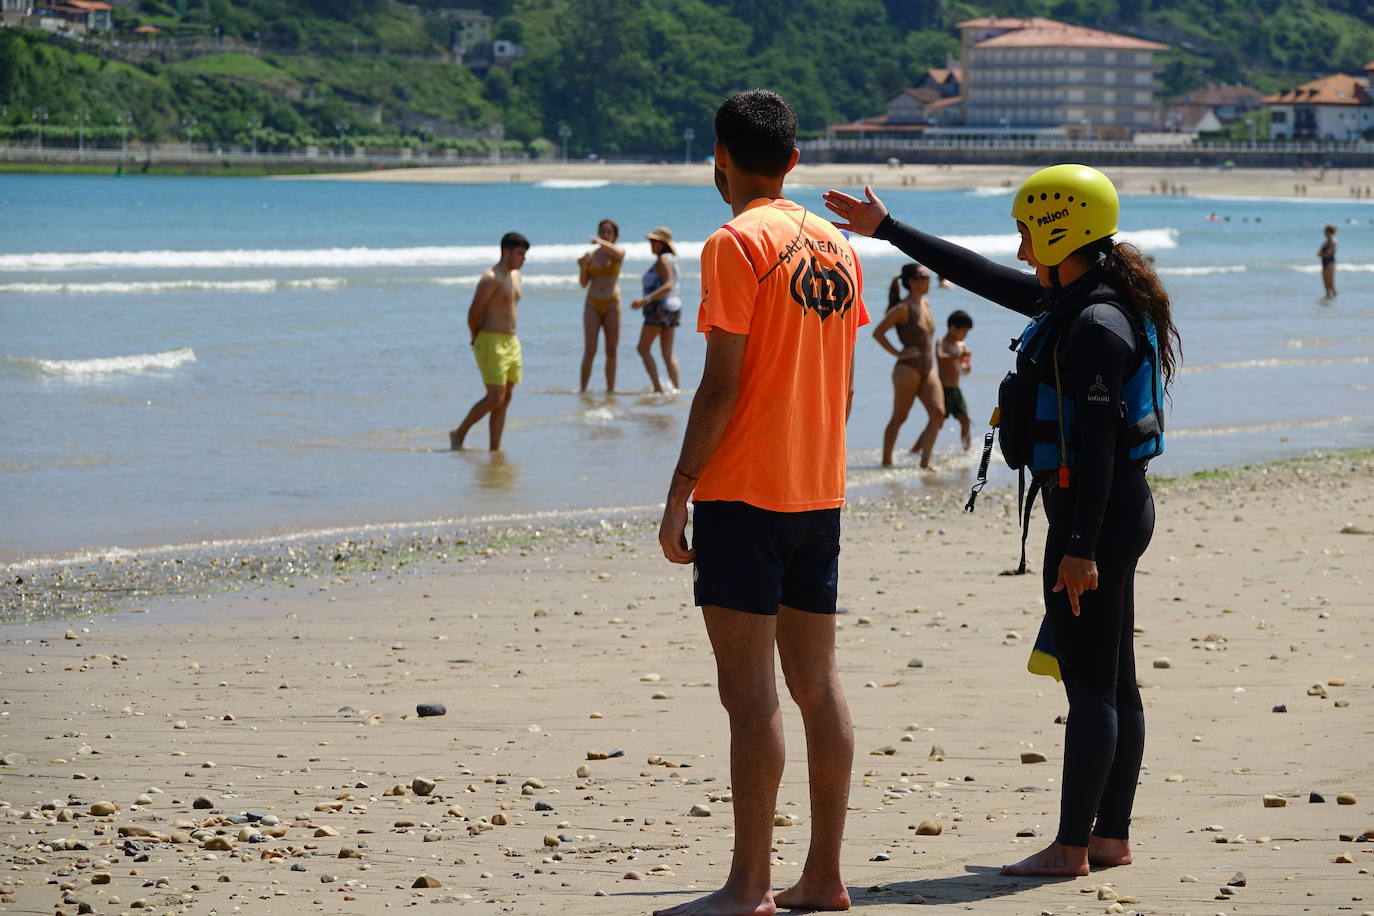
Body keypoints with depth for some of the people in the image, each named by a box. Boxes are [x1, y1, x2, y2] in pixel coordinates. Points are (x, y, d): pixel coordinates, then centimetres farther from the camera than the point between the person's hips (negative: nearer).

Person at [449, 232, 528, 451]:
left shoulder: (515, 276, 14)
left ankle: (495, 448, 8)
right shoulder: (491, 278, -15)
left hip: (511, 343, 9)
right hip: (491, 343, -9)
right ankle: (459, 434, 5)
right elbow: (473, 313, -14)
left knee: (505, 399, 5)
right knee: (495, 398, -10)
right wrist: (476, 340, 0)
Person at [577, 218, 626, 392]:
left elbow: (617, 252, -26)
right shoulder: (591, 255, 5)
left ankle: (610, 389, 8)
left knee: (611, 351, 2)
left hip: (612, 305, 0)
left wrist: (601, 242, -43)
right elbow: (583, 283, 3)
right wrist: (582, 268, -16)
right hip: (593, 304, 0)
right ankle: (582, 389, -4)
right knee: (589, 351, -6)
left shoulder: (619, 252, 1)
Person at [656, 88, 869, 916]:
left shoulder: (737, 244, -11)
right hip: (819, 492, 8)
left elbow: (721, 387, -15)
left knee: (750, 691, -6)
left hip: (743, 491, -7)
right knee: (817, 683, 9)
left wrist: (678, 494, -10)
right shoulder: (836, 245, 11)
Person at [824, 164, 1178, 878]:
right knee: (1111, 680, 11)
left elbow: (1096, 444, -22)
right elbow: (981, 277, 23)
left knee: (1089, 683, -7)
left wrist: (1079, 547, -23)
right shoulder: (1071, 302, 12)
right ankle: (1111, 837, 16)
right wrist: (887, 230, 28)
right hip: (1115, 508, 10)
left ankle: (1071, 847, -5)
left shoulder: (1096, 324, -18)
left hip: (1097, 513, -10)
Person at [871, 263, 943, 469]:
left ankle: (925, 461, -6)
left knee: (938, 413, -7)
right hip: (908, 369, -7)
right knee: (899, 418, 0)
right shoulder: (903, 309, -11)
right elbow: (877, 333, -14)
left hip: (928, 369, 7)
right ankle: (886, 461, 9)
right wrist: (898, 353, -13)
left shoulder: (925, 304, 13)